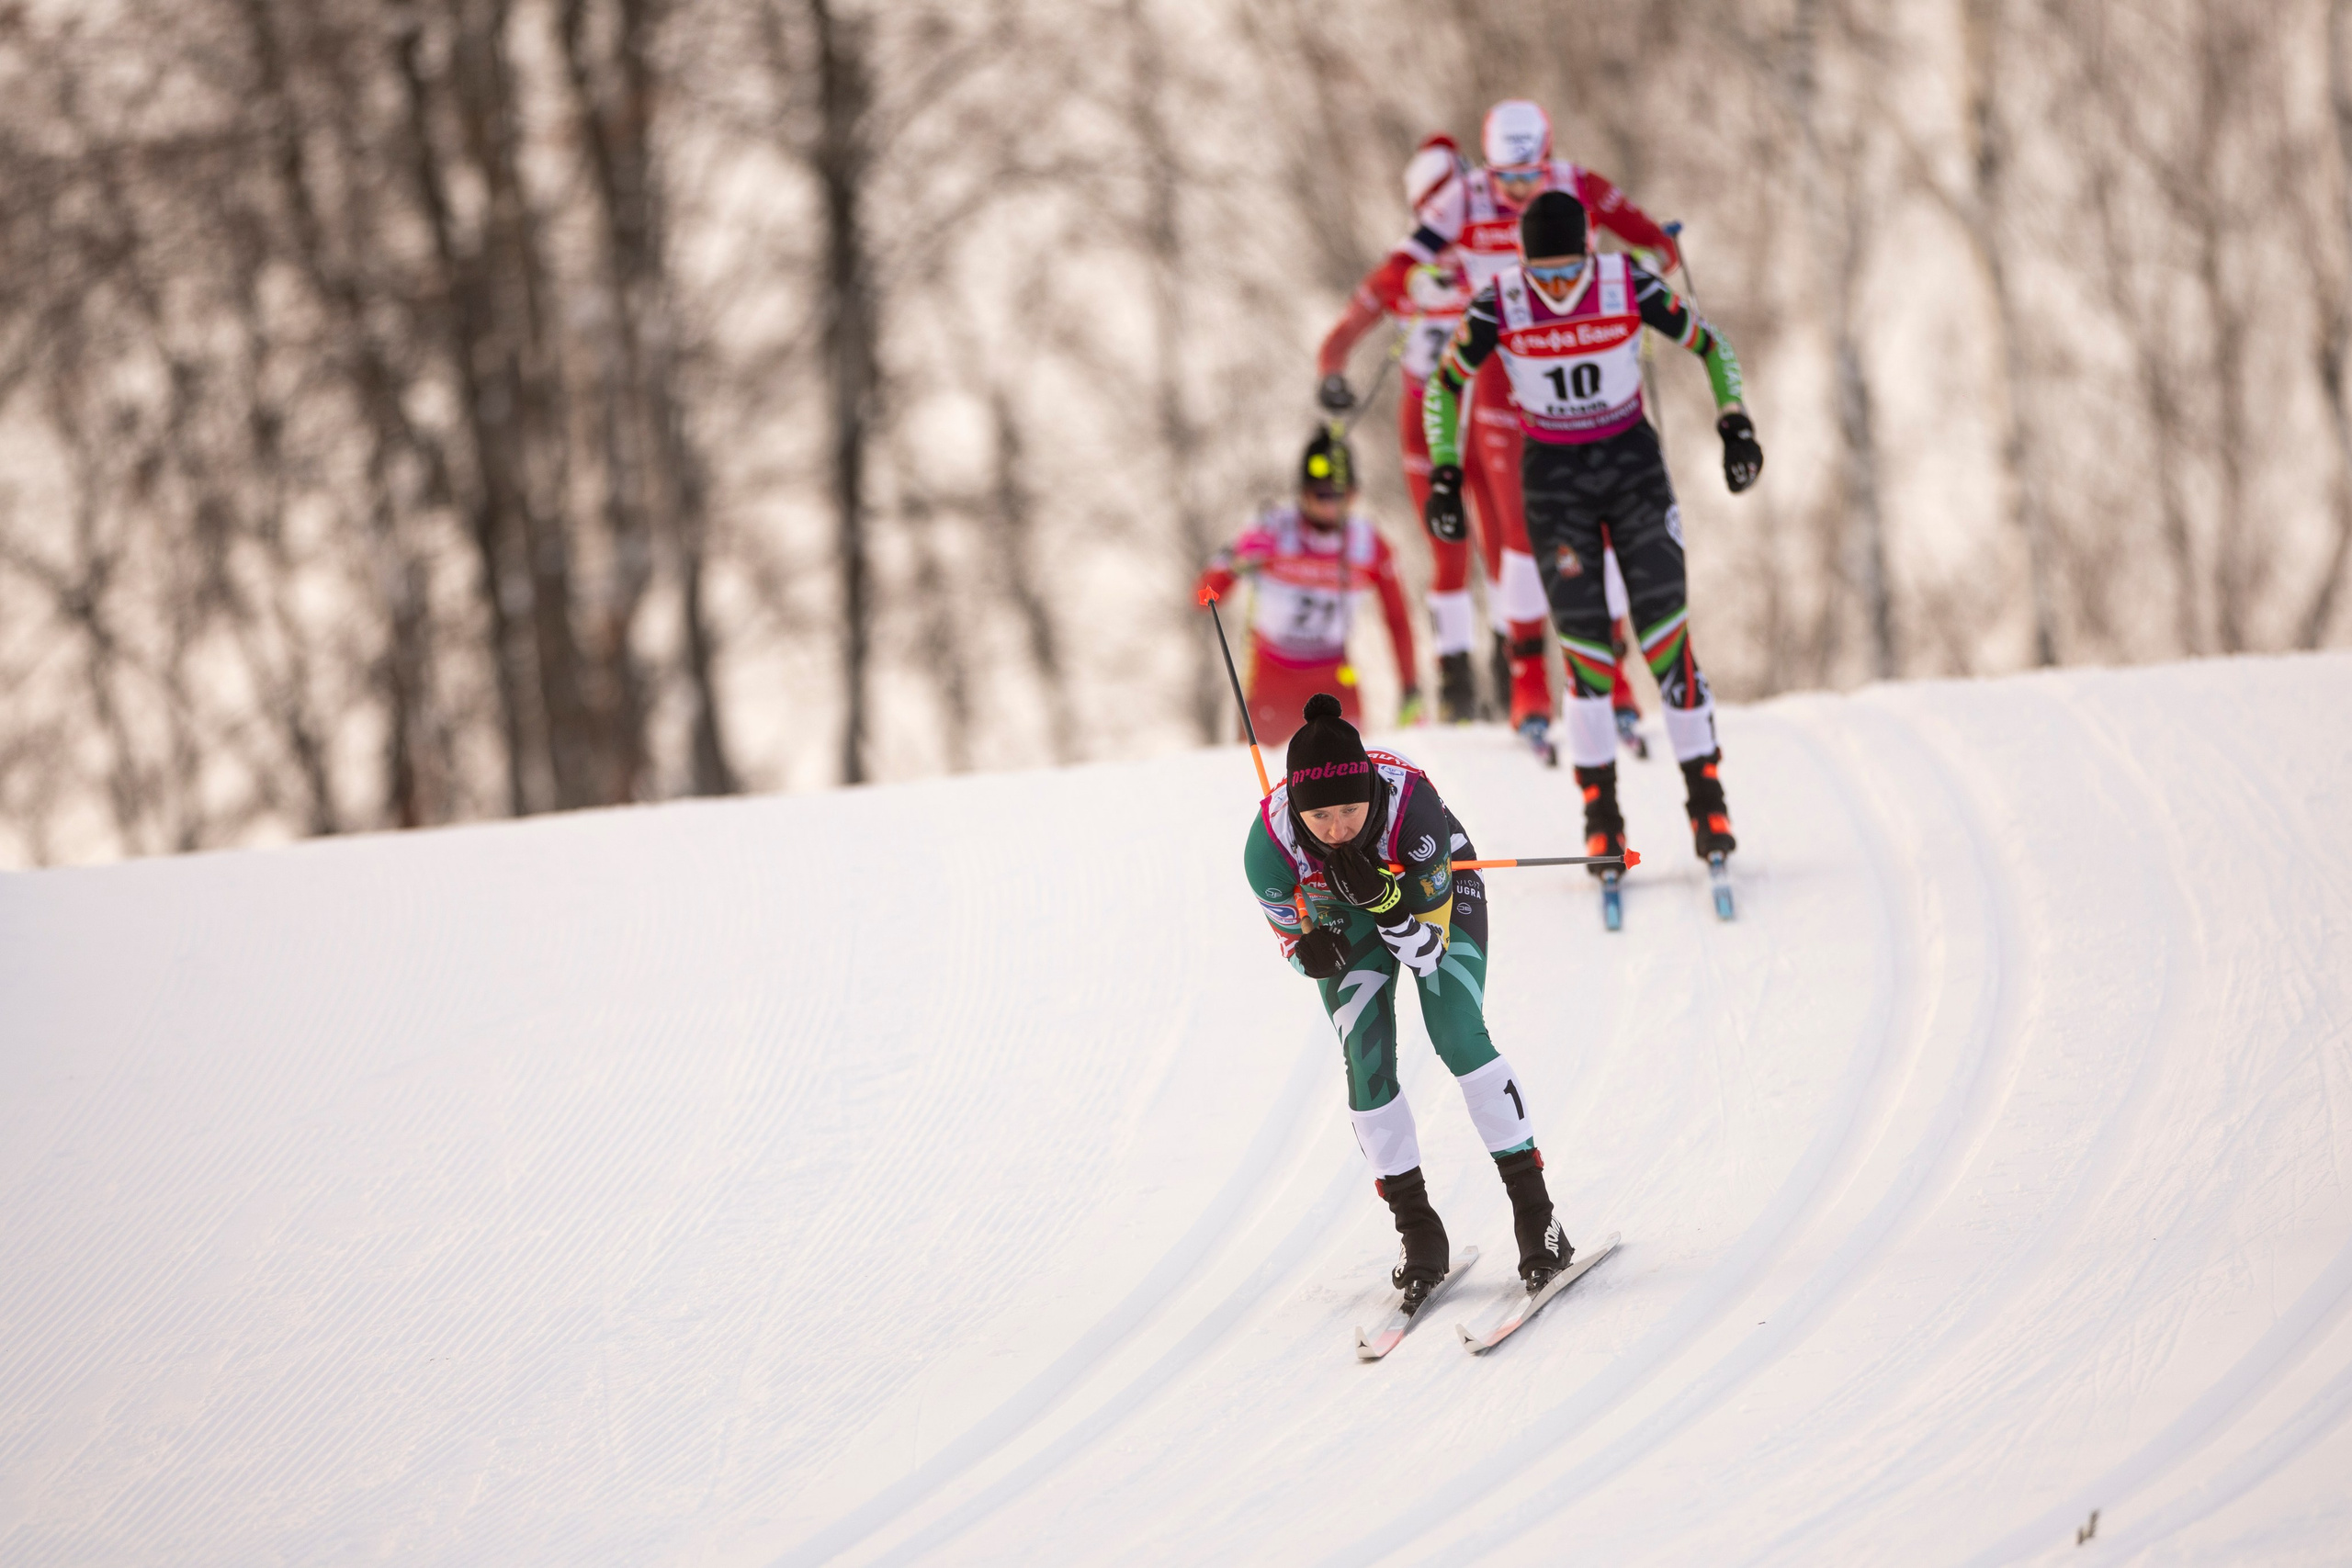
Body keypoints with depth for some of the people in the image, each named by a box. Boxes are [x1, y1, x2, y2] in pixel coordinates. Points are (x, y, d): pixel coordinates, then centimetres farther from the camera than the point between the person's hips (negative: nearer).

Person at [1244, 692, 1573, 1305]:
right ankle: (1417, 1230, 3)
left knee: (1458, 1036, -18)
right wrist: (1313, 952, -38)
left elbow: (1428, 951, -31)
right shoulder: (1271, 843, -35)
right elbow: (1294, 937, -15)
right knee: (1366, 1062, -12)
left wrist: (1383, 897, -49)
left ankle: (1534, 1211, -9)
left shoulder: (1411, 800, -40)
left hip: (1438, 890, -2)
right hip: (1344, 916, 2)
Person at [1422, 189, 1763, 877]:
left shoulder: (1630, 289, -14)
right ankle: (1600, 808, 7)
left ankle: (1706, 794, -1)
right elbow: (1444, 385, 1)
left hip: (1633, 463, 0)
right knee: (1584, 641, -5)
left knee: (1664, 630, -8)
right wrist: (1444, 474, -4)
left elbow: (1710, 345, 2)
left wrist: (1735, 424, -5)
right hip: (1552, 477, 0)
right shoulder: (1497, 307, -14)